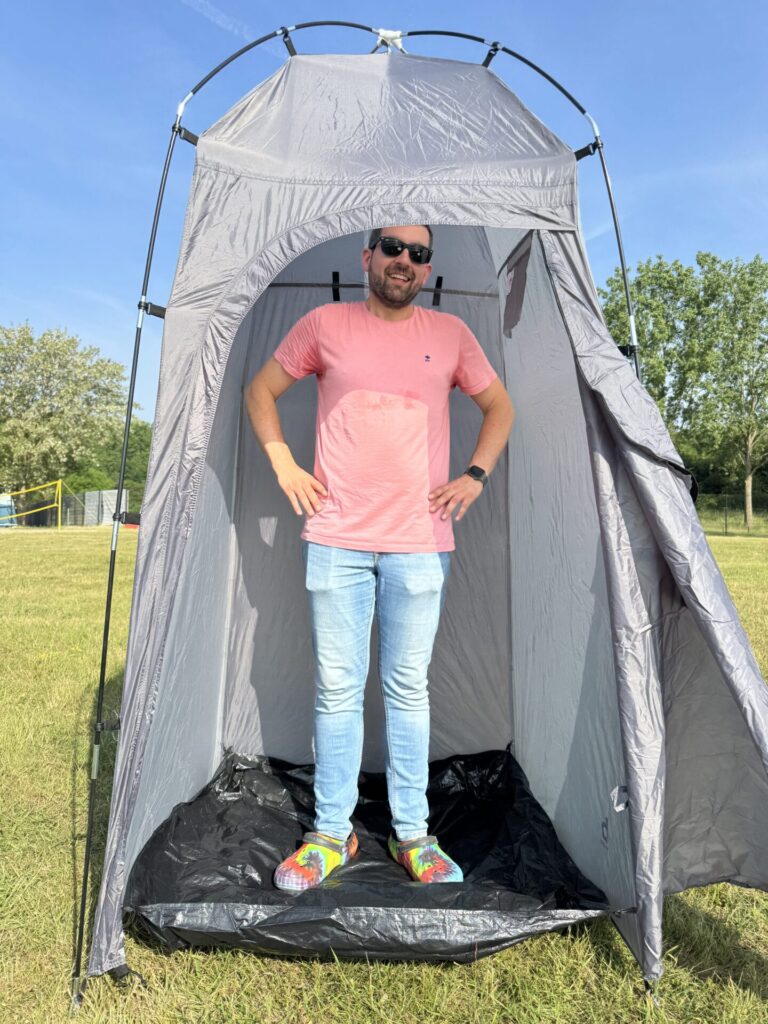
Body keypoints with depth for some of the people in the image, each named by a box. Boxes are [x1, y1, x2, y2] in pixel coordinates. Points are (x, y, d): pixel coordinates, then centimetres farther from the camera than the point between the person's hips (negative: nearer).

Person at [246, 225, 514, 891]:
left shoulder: (450, 334, 10)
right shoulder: (325, 324, 7)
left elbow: (499, 407, 19)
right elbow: (261, 390, 15)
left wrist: (476, 475, 4)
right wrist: (283, 463, 2)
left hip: (420, 543, 1)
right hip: (336, 539, 0)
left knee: (409, 688, 8)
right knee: (337, 688, 5)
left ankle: (412, 834, 23)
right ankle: (331, 834, 20)